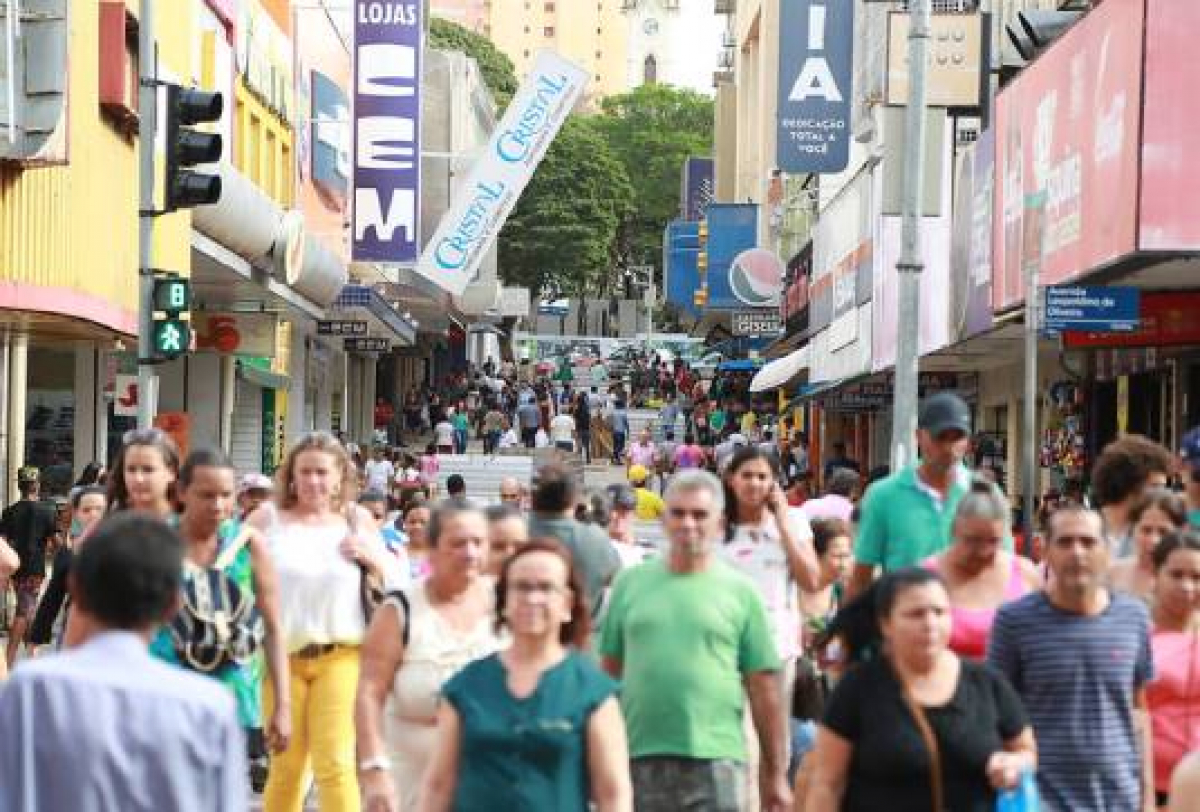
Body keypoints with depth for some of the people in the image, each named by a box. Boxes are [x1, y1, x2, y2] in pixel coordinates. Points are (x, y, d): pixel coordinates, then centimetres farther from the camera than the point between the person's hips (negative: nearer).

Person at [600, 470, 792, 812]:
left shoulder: (740, 591, 3)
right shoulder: (631, 583, 8)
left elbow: (764, 687, 3)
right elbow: (609, 672, 11)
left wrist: (776, 773, 1)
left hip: (716, 761, -2)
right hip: (639, 758, 2)